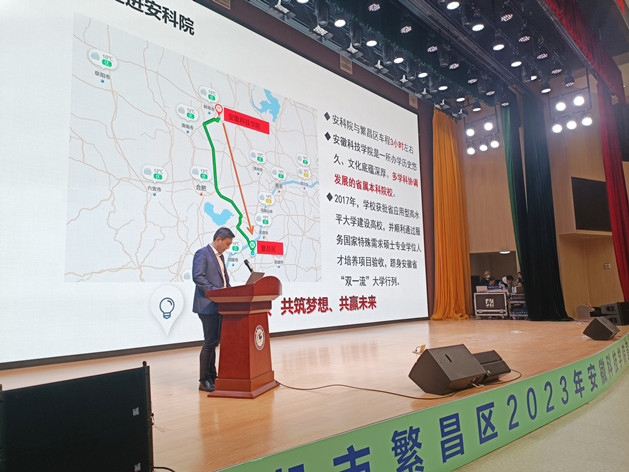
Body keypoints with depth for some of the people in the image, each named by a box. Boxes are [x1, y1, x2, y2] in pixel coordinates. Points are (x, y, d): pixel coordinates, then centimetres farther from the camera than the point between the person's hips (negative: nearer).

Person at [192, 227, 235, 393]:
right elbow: (198, 277, -19)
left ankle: (212, 376, 22)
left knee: (214, 342, 13)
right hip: (208, 306, -9)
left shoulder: (220, 256, 19)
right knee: (210, 343, -6)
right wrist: (216, 290, -22)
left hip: (219, 305, 9)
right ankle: (204, 381, 3)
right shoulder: (202, 254, -9)